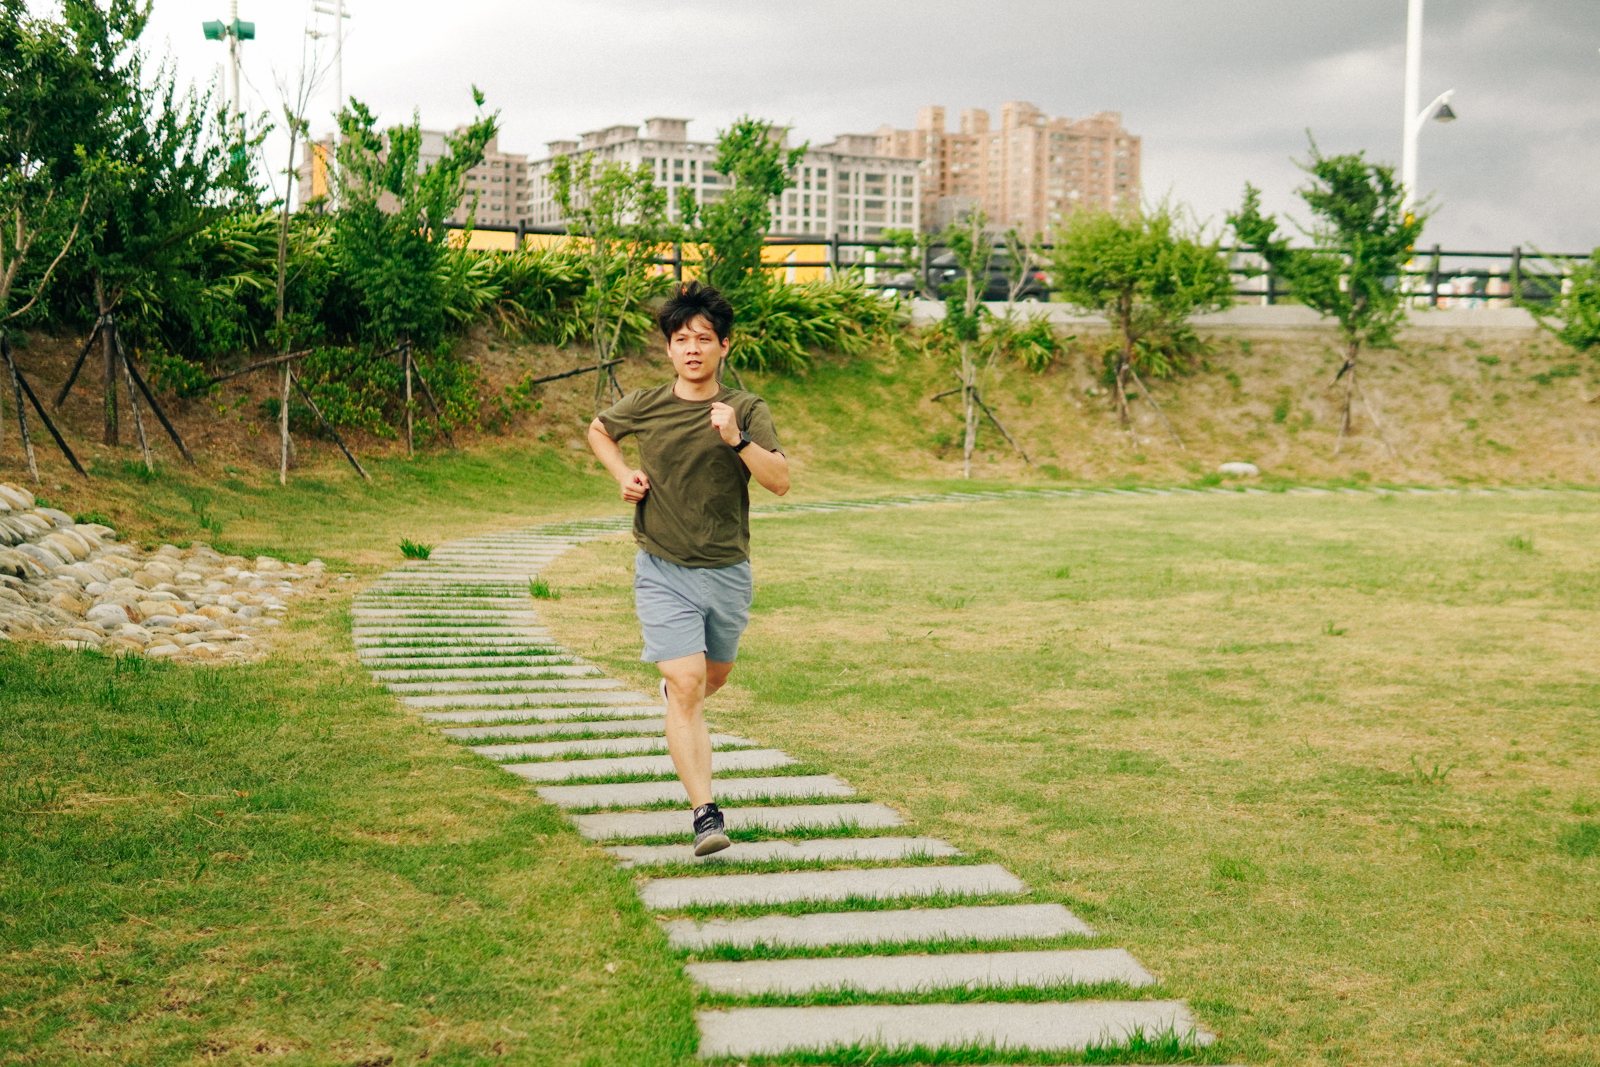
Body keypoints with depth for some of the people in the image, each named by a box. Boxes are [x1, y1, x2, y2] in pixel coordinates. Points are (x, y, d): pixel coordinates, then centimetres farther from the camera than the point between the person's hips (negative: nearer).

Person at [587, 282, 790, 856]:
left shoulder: (747, 410, -5)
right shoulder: (644, 406, -2)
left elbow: (780, 481, -16)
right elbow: (598, 430, 20)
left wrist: (737, 440, -30)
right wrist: (623, 475, 2)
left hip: (728, 572, 2)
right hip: (663, 571, -2)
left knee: (713, 677, 23)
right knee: (686, 688, -14)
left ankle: (674, 686, 59)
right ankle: (706, 813, -16)